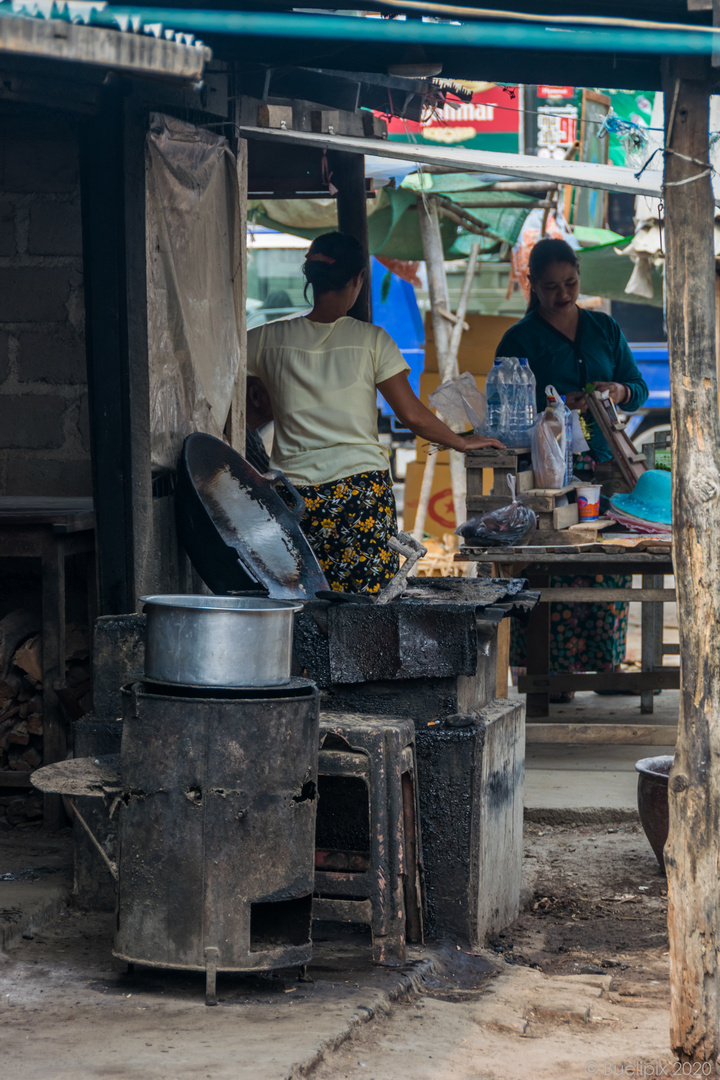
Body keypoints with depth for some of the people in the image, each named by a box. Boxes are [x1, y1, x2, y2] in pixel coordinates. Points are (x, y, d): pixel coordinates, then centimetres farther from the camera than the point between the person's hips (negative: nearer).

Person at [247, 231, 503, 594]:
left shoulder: (269, 340, 4)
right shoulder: (370, 340, 0)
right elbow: (412, 416, 0)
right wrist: (462, 442, 15)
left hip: (296, 492, 1)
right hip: (363, 484, -1)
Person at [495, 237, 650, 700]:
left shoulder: (605, 329, 15)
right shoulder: (520, 339, 2)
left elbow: (639, 388, 15)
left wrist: (620, 392, -8)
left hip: (603, 462, 4)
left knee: (609, 565, 0)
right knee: (553, 569, -9)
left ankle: (607, 664, 8)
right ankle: (552, 673, -4)